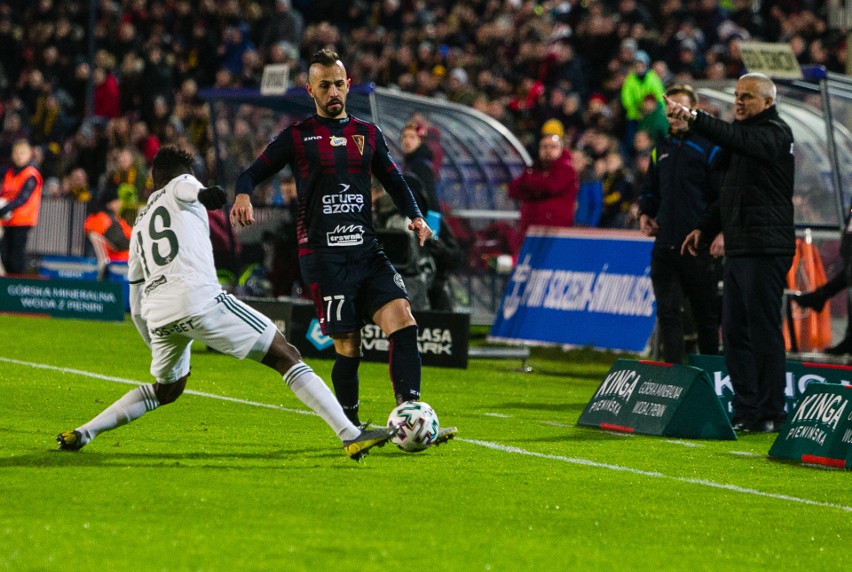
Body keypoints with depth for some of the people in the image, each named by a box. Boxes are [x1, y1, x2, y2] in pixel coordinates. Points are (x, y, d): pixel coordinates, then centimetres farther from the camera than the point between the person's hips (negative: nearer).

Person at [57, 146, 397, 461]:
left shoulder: (140, 225, 33)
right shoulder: (181, 186, 19)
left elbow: (135, 304, 34)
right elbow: (188, 189, -10)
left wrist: (157, 348, 42)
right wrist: (207, 195, -30)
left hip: (157, 315, 6)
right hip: (198, 299, -6)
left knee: (166, 390, 31)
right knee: (286, 357, -1)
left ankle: (80, 434, 23)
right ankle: (351, 435, -12)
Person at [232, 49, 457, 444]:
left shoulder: (368, 133, 16)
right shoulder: (298, 137, 5)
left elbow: (393, 181, 23)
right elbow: (251, 174, 4)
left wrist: (415, 216, 5)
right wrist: (243, 195, -20)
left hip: (367, 252, 4)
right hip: (323, 257, -4)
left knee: (402, 322, -16)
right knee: (347, 348, -5)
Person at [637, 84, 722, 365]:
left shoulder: (710, 148, -3)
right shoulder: (662, 149, 16)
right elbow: (649, 190, 28)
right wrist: (645, 213, 9)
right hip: (665, 245, 5)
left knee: (706, 315, 4)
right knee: (668, 312, 0)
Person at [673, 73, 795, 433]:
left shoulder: (774, 133, -7)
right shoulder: (747, 133, 22)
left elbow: (736, 139, -29)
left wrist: (693, 118, -39)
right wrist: (705, 227, 19)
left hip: (765, 251, -10)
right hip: (738, 251, 10)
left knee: (764, 332, -8)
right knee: (734, 332, 10)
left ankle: (770, 414, -4)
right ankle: (745, 412, 15)